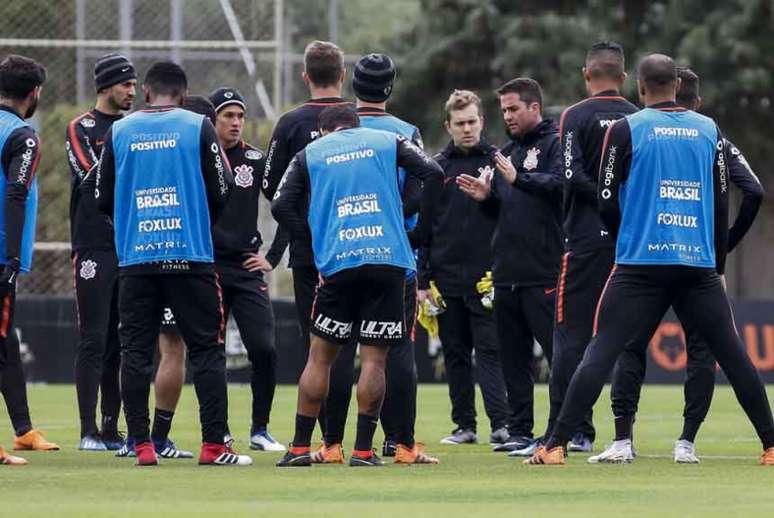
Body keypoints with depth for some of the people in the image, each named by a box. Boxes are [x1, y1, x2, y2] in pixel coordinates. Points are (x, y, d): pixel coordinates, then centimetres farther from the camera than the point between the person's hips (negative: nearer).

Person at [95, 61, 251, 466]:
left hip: (135, 256, 2)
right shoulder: (198, 128, -1)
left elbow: (102, 199, 9)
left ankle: (141, 445, 0)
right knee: (206, 350, 3)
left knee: (135, 352, 5)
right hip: (190, 254, -2)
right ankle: (213, 445, -2)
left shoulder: (118, 132, 5)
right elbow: (221, 192, -2)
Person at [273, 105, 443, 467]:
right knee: (374, 357, 2)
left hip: (337, 263, 0)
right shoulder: (388, 142, 14)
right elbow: (432, 174, 1)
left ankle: (300, 447, 8)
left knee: (320, 356, 9)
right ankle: (363, 450, -1)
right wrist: (420, 231, 5)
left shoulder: (309, 155, 15)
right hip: (389, 259, 0)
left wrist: (314, 238, 12)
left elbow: (281, 206, 3)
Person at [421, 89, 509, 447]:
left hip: (486, 276, -3)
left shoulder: (497, 161, 4)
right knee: (455, 354, 7)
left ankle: (500, 424, -12)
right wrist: (422, 280, 4)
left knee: (490, 351, -8)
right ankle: (464, 425, 13)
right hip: (446, 277, 3)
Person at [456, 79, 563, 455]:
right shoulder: (508, 151, 22)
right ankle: (519, 431, 14)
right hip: (507, 274, 9)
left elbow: (561, 184, -21)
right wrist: (487, 195, 7)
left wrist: (519, 178, -27)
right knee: (513, 359, 10)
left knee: (559, 353, -7)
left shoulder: (555, 144, -4)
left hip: (544, 274, -9)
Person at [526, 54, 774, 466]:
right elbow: (722, 204, 12)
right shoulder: (709, 131, 10)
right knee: (733, 355, 10)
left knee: (601, 353, -4)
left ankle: (556, 445, -10)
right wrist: (717, 264, 19)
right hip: (700, 263, 2)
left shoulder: (626, 130, 0)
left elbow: (606, 203, 1)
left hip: (640, 263, -2)